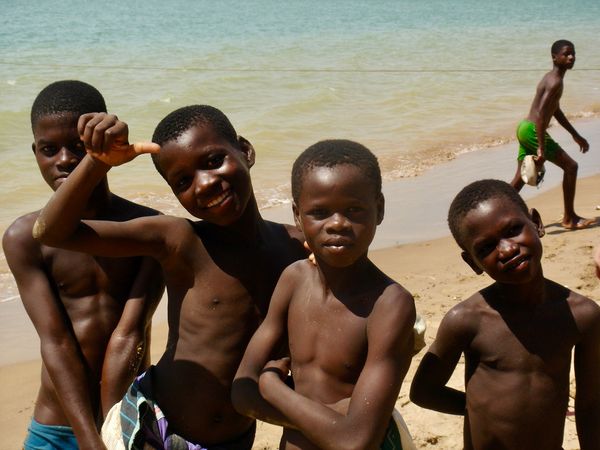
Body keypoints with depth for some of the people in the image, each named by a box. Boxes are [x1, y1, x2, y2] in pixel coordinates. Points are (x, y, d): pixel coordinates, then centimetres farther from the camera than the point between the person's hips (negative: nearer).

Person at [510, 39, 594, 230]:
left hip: (524, 128, 10)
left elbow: (556, 111, 28)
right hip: (532, 131, -10)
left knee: (520, 178, 13)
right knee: (570, 166, -1)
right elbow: (541, 114, -25)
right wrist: (542, 149, -27)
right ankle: (569, 218, 6)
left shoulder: (551, 78, 17)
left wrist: (576, 136, 32)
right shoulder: (555, 82, -15)